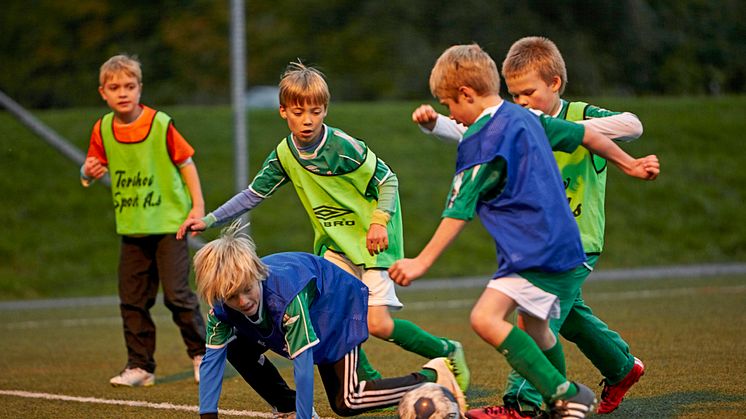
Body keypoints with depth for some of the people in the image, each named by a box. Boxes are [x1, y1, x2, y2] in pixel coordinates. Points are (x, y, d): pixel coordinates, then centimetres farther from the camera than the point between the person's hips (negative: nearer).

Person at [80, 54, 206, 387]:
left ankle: (201, 354, 10)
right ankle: (140, 366, 13)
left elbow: (186, 162, -2)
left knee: (176, 294, -8)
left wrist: (198, 205, -8)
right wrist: (89, 172, -12)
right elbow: (92, 171, 12)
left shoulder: (160, 124, -10)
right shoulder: (103, 129, 1)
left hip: (169, 222, -5)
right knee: (132, 299, 4)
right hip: (131, 228, 5)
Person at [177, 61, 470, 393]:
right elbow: (253, 194, 6)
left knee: (377, 323, -13)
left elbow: (387, 179, -11)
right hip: (335, 244, 6)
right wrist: (209, 220, -1)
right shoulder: (284, 155, -1)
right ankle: (370, 381, 3)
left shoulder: (342, 146, -19)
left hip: (373, 241, -6)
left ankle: (448, 352, 9)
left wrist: (379, 221, -23)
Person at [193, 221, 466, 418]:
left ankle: (431, 376, 3)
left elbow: (303, 363, -44)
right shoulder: (221, 307, -28)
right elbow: (212, 360, -25)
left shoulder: (284, 296, -45)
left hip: (336, 304, -6)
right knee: (238, 348, -11)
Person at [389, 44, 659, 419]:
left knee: (486, 319, -22)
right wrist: (630, 165, 41)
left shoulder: (482, 141, -11)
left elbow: (458, 212, -12)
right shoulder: (524, 118, 15)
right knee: (534, 325, 25)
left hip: (536, 253, -10)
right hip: (565, 247, 10)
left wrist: (423, 261, -8)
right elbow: (588, 136, 26)